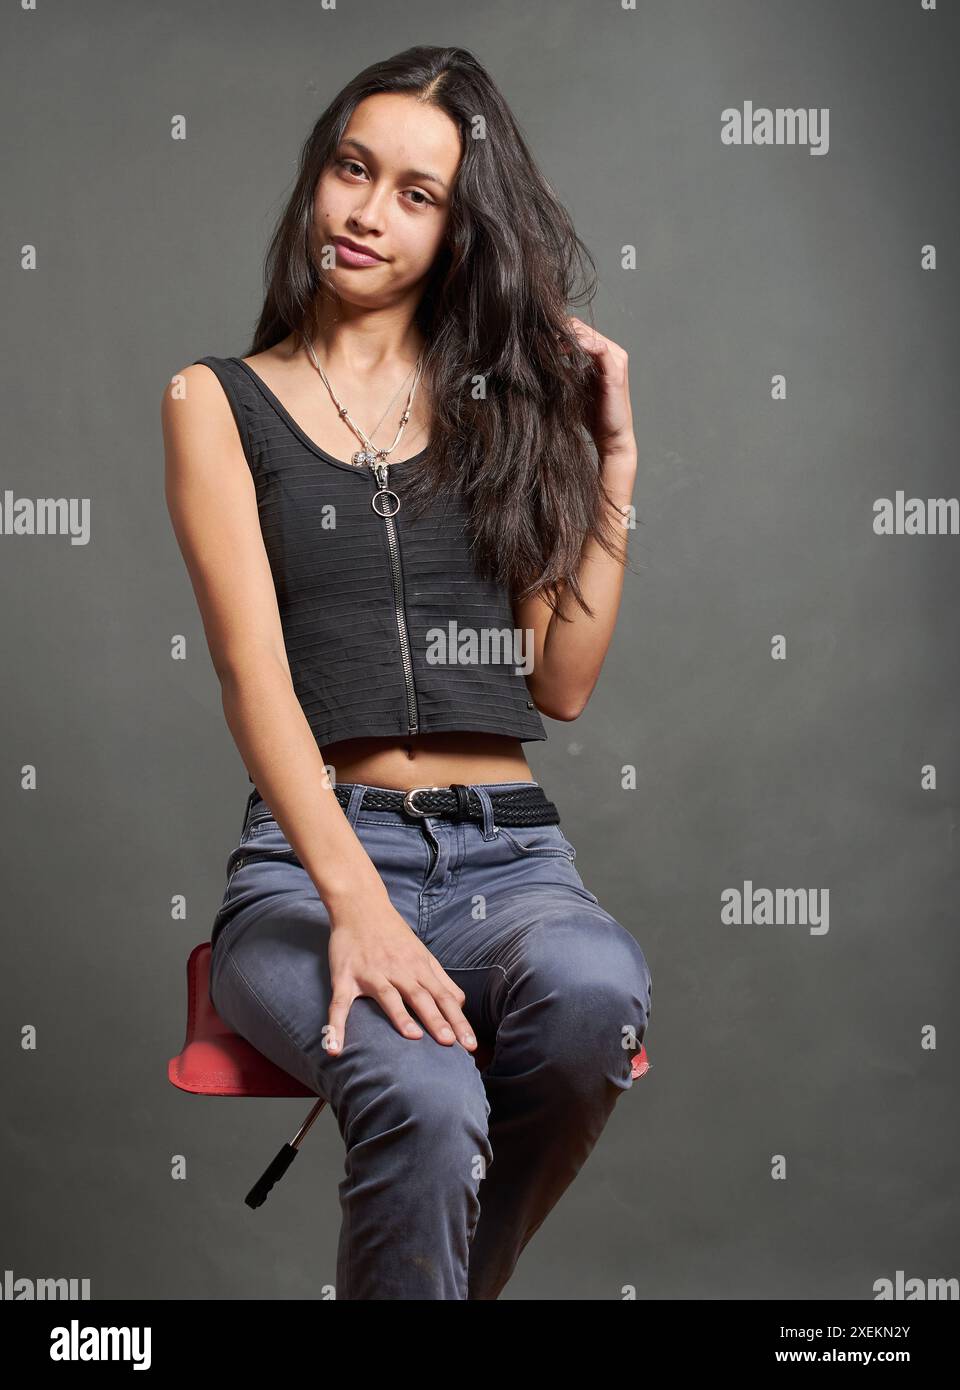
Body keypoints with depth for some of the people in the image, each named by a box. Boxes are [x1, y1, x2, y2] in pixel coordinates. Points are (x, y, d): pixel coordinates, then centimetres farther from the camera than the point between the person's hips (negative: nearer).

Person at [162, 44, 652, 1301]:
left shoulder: (504, 409, 17)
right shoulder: (221, 403, 9)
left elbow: (563, 682, 10)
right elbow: (253, 670, -6)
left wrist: (612, 458, 6)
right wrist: (355, 899, -21)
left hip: (507, 852, 3)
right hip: (307, 859, -3)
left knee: (594, 993, -34)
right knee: (427, 1105, -36)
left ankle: (454, 1267, -9)